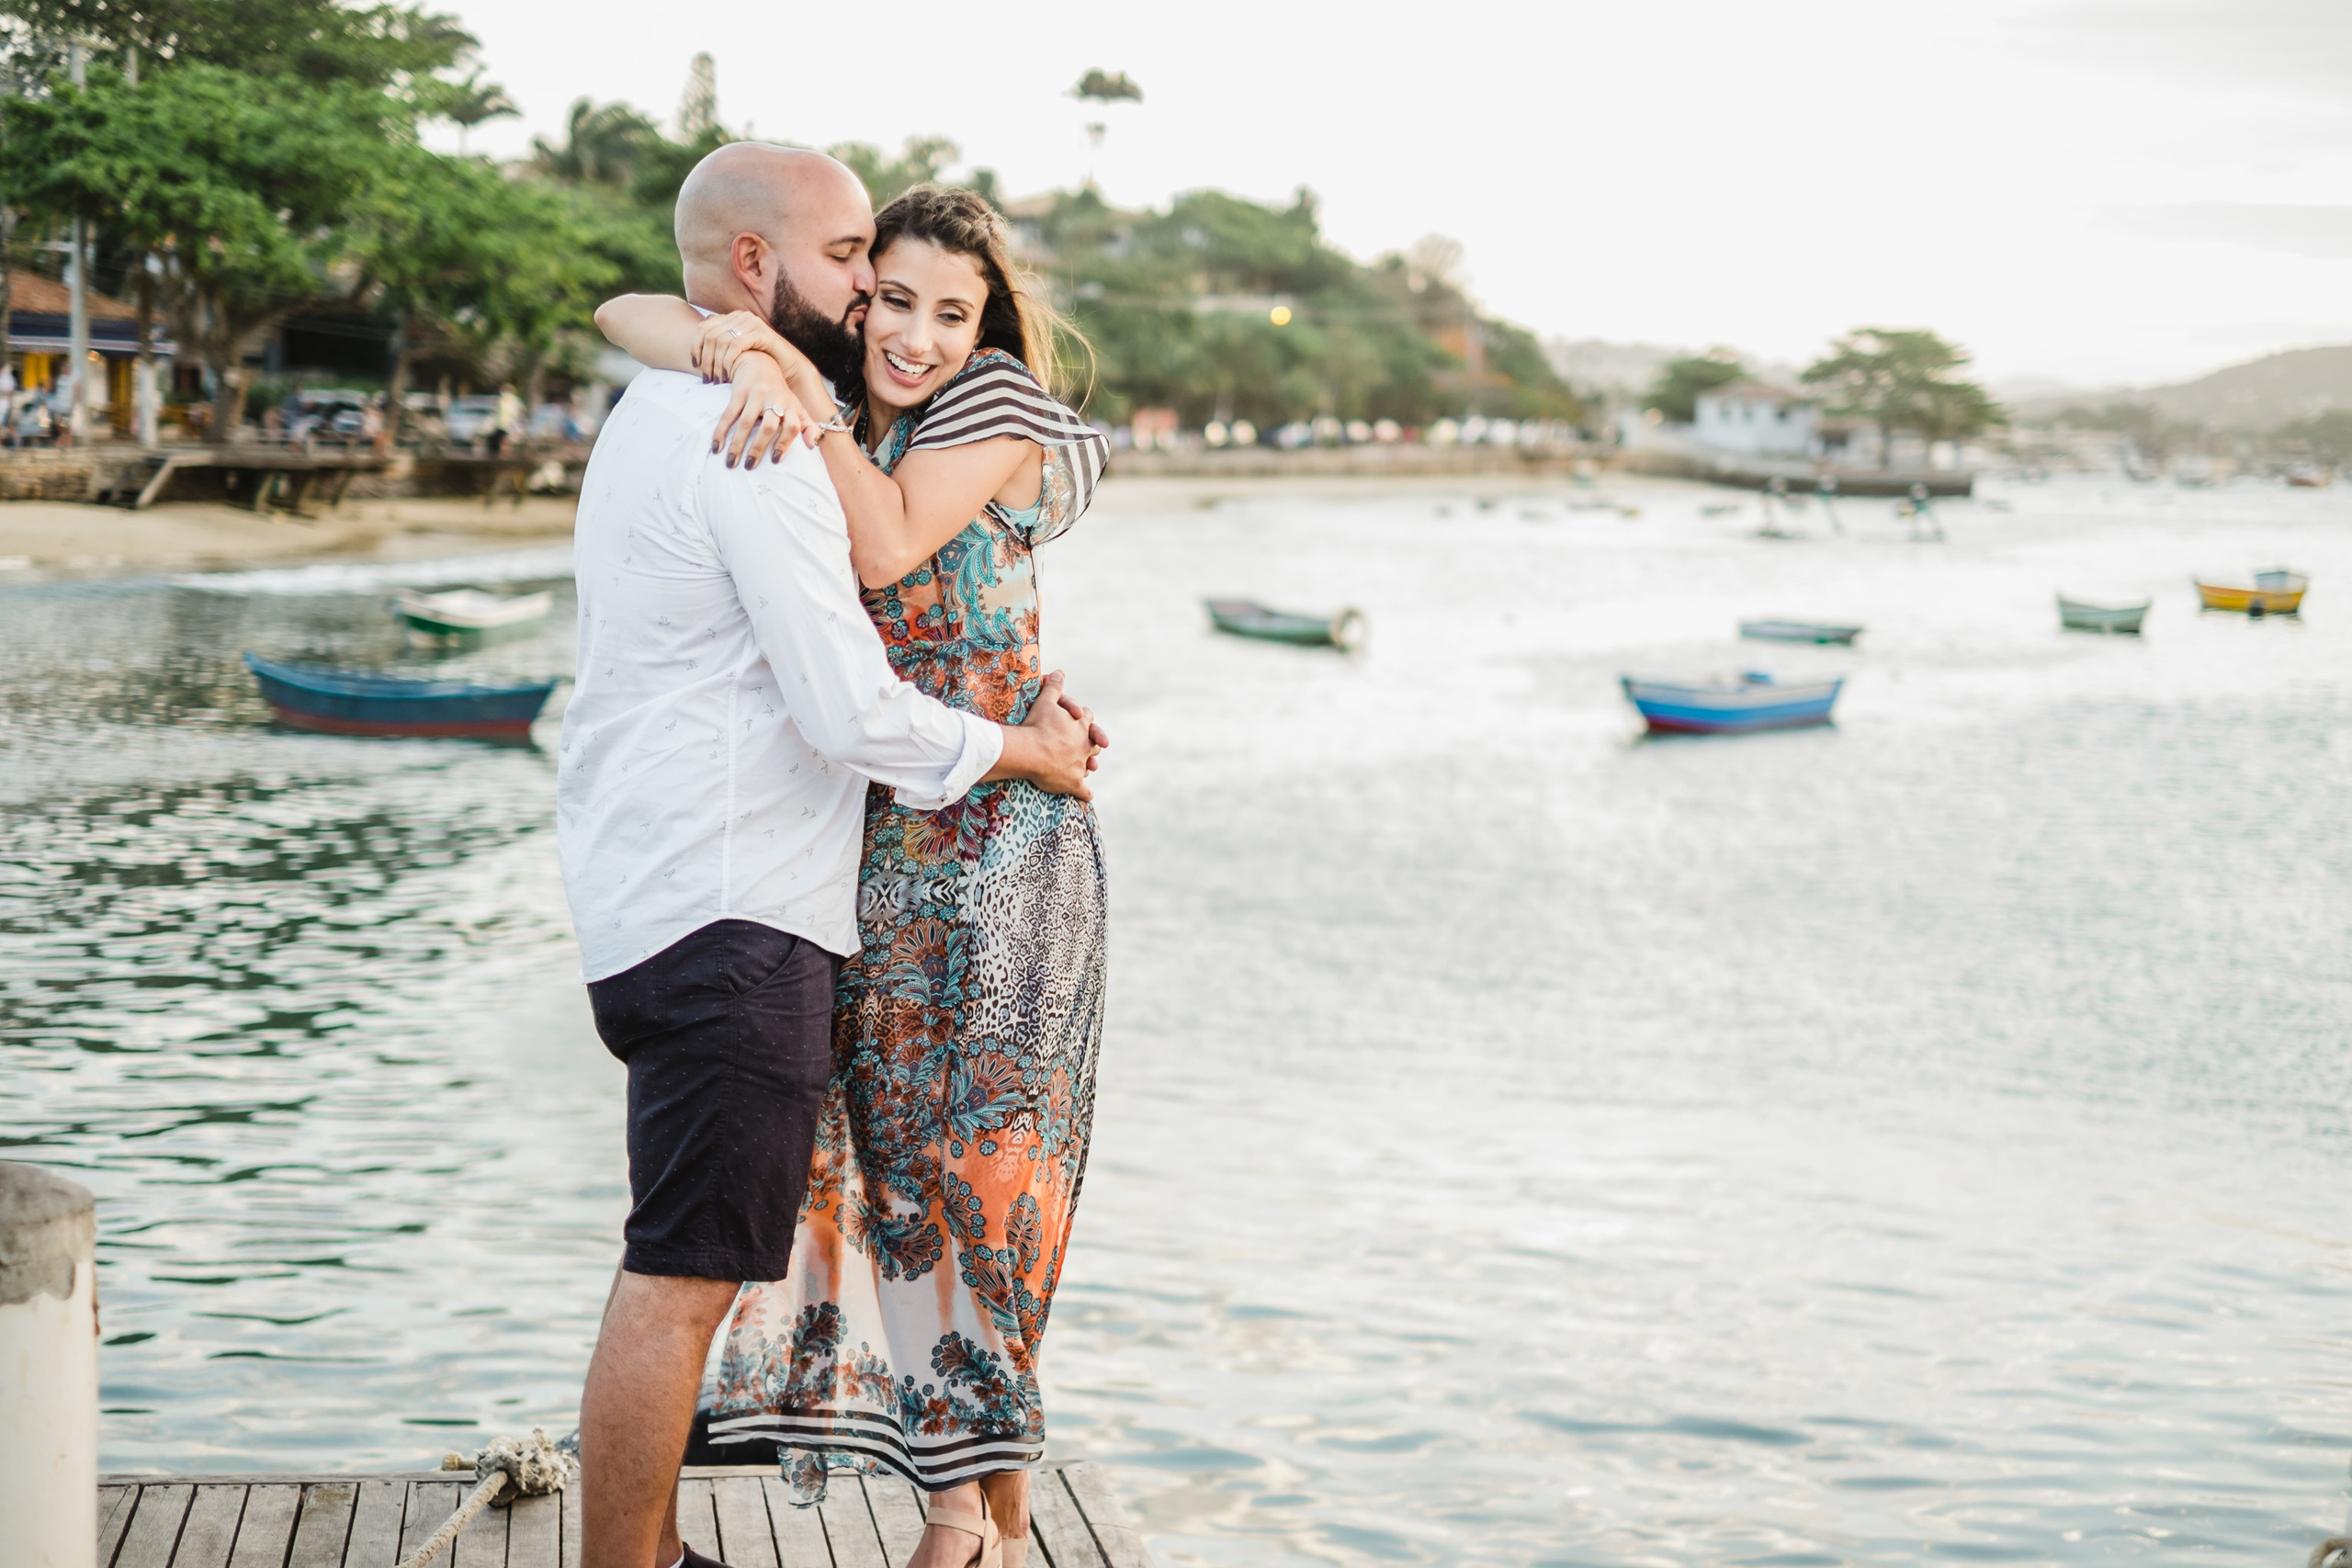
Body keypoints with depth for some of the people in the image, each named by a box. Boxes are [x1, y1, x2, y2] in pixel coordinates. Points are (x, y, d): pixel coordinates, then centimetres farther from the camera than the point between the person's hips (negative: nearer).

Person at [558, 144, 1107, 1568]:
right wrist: (1019, 750, -2)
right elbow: (854, 717, -19)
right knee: (683, 1279, -7)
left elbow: (816, 638, 26)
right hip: (730, 916, -11)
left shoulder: (665, 416, 18)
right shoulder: (757, 442, -16)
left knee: (680, 1269, 17)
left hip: (651, 899, 11)